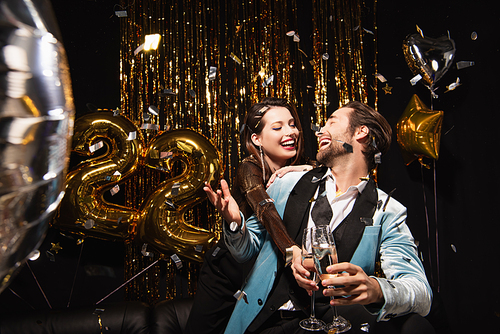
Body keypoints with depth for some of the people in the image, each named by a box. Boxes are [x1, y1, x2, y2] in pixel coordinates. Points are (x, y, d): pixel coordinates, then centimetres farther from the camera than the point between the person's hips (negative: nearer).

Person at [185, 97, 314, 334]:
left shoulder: (299, 171, -3)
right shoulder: (249, 169, -18)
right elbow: (265, 210, -36)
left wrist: (310, 173, -26)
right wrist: (291, 251, -54)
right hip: (226, 272, -3)